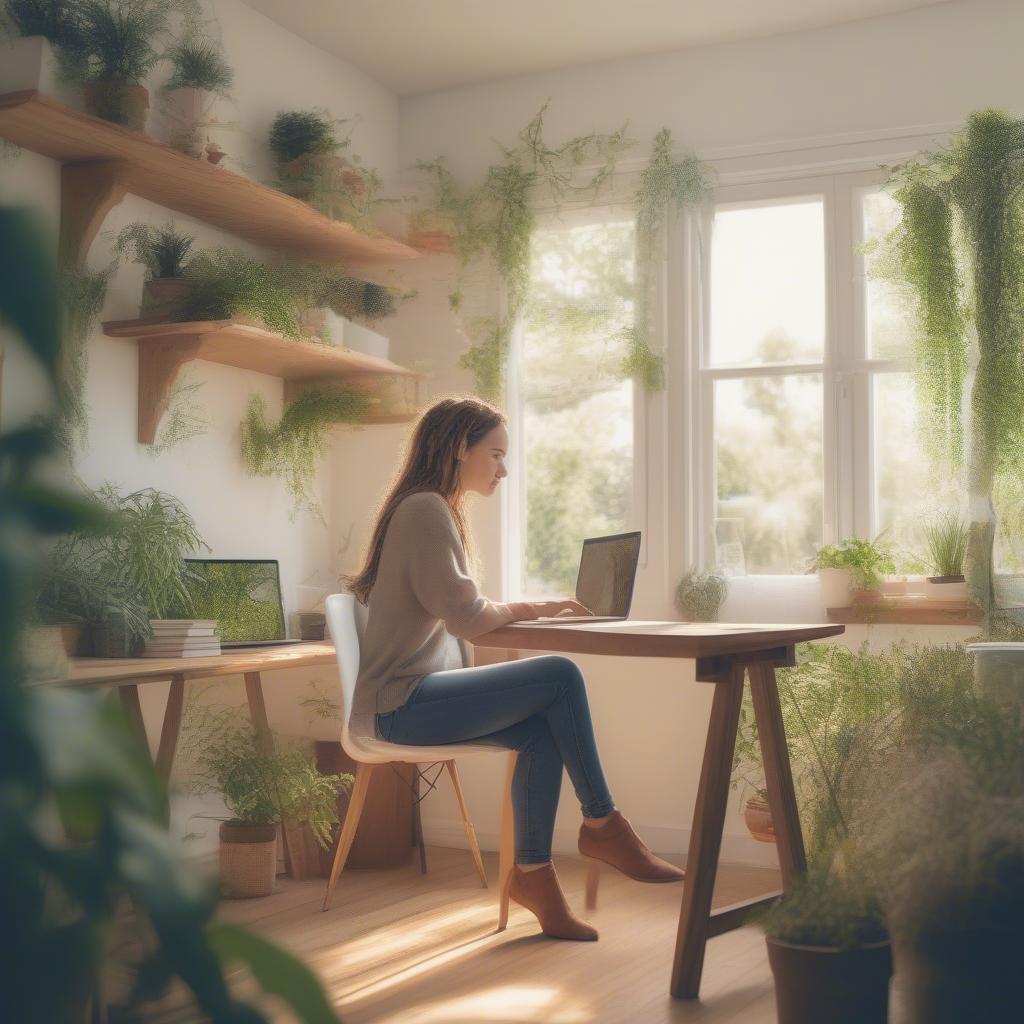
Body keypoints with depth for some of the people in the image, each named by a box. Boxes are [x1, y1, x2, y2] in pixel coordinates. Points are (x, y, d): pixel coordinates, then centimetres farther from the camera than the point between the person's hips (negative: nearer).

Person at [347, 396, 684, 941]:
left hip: (410, 696, 10)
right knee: (560, 677, -16)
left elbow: (459, 615, 16)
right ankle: (600, 824, -3)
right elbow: (466, 617, -21)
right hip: (397, 705, -10)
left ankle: (532, 871, -4)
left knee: (542, 728, -8)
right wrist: (529, 608, -4)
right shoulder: (426, 509, -14)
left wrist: (525, 611, 2)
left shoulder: (433, 510, 19)